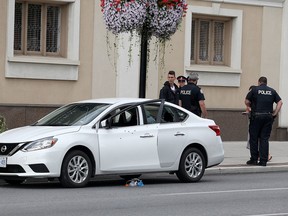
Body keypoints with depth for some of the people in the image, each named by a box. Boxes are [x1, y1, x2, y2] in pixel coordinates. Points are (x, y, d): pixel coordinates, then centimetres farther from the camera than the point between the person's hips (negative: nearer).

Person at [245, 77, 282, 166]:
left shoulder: (255, 89, 2)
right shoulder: (272, 91, 11)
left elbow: (247, 101, 0)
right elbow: (280, 102, 5)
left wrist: (250, 108, 17)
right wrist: (274, 113, 5)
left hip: (256, 116, -2)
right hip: (268, 117, 3)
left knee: (254, 138, 7)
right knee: (265, 139, 5)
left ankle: (254, 159, 8)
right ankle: (263, 161, 2)